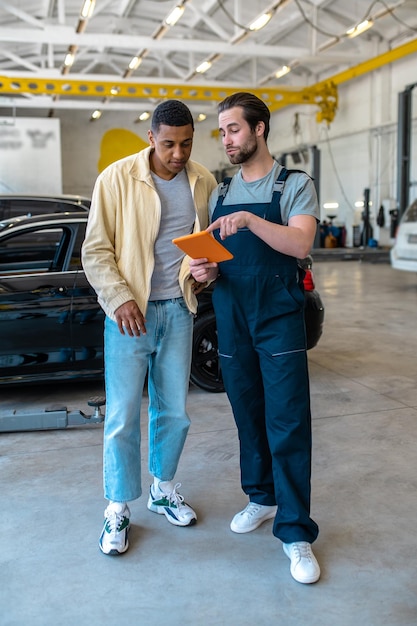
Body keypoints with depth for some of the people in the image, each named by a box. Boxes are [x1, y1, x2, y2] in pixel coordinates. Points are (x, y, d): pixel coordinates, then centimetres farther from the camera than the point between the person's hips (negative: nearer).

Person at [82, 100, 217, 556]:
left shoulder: (203, 182, 3)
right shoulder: (116, 179, -8)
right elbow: (95, 251, -5)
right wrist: (120, 299, -17)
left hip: (178, 309, 4)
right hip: (130, 312, -3)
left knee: (174, 411, 13)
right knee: (122, 416, 1)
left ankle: (164, 489, 34)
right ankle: (118, 509, 18)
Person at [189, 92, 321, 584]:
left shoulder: (295, 185, -1)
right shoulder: (220, 194, 13)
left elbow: (300, 244, -16)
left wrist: (251, 220, -28)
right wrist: (206, 271, -6)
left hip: (279, 321, -5)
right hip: (232, 322, 5)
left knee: (288, 425, -5)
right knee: (248, 418, 13)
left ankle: (295, 531, 2)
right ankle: (261, 498, 31)